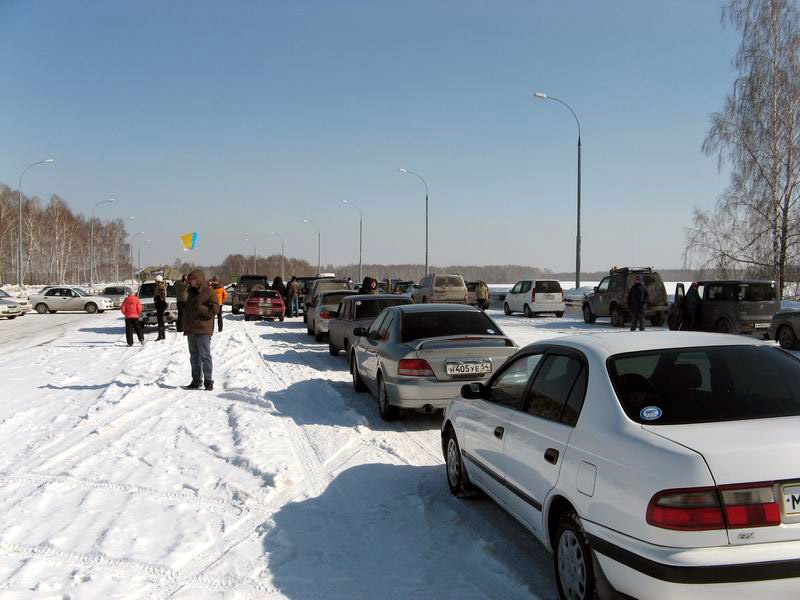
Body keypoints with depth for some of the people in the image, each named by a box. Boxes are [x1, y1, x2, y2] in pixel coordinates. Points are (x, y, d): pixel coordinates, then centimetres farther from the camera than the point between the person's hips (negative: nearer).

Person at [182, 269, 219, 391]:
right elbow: (186, 307, 28)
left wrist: (200, 308, -17)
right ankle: (196, 381, 18)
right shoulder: (191, 292, 16)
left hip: (203, 330, -8)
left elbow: (215, 309, -14)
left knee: (205, 357, -6)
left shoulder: (209, 292, -7)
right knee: (194, 356, 12)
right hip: (191, 330, 8)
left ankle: (208, 382, -3)